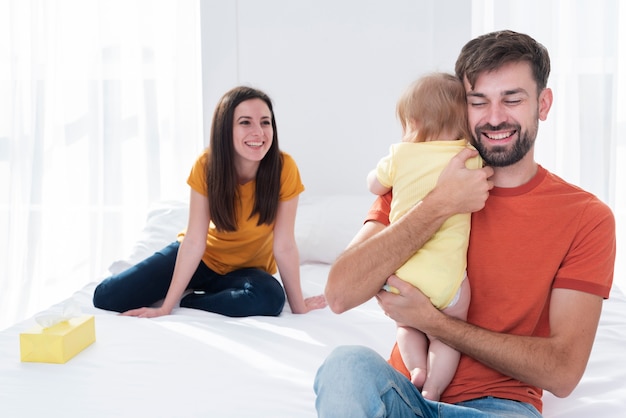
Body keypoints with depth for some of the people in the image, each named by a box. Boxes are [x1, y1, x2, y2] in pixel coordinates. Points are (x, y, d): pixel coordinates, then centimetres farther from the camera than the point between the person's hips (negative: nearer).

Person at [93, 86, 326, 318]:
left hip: (248, 269, 0)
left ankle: (186, 299, -9)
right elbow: (194, 242, -20)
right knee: (108, 297, -12)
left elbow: (284, 246, -21)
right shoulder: (207, 165, -22)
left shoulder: (283, 168, -26)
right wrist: (166, 307, -22)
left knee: (270, 298, -36)